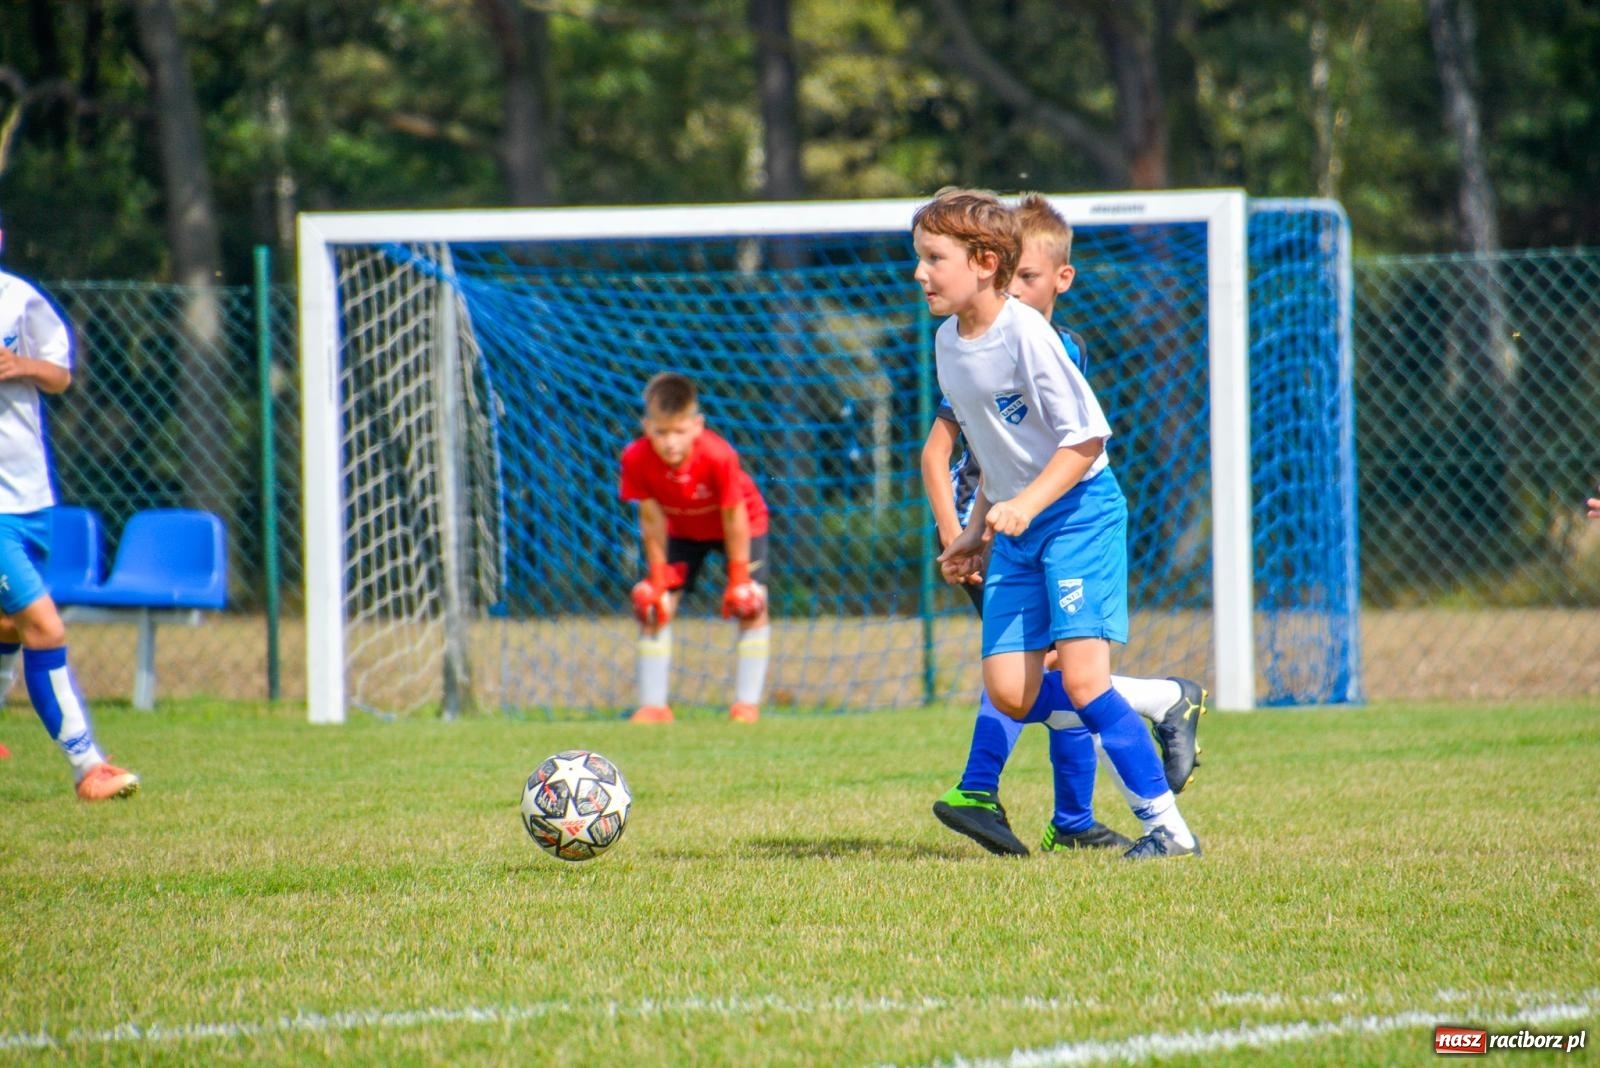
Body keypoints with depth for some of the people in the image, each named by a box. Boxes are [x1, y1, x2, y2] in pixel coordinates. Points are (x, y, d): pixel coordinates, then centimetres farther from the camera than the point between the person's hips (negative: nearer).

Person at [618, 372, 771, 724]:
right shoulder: (636, 460, -32)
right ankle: (653, 705, -2)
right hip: (682, 529, 3)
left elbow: (733, 516, -27)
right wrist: (658, 577, -13)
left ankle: (747, 703, -6)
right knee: (653, 605, -6)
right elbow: (651, 519, -18)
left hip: (742, 521, -3)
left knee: (750, 603, -14)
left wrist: (738, 578, -20)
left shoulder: (718, 456, -39)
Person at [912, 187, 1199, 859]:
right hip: (1015, 530, 8)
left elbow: (1086, 436, -18)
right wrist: (977, 531, 17)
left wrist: (1026, 504, -27)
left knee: (1081, 677, -17)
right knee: (1009, 694, -2)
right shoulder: (947, 342, 8)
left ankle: (1165, 824, -9)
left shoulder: (1026, 334, -17)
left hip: (1079, 511, -8)